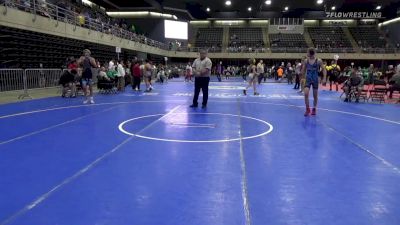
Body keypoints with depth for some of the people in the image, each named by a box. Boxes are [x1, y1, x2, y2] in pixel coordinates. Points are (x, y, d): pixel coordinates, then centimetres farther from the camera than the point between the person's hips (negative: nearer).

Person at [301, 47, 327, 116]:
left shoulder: (318, 61, -7)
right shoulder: (306, 61, 1)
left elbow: (324, 69, -6)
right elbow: (303, 70, 11)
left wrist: (324, 78, -15)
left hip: (315, 79, -1)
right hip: (308, 79, 1)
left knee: (315, 95, 8)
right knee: (306, 94, -14)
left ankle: (314, 109, 26)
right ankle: (307, 109, -1)